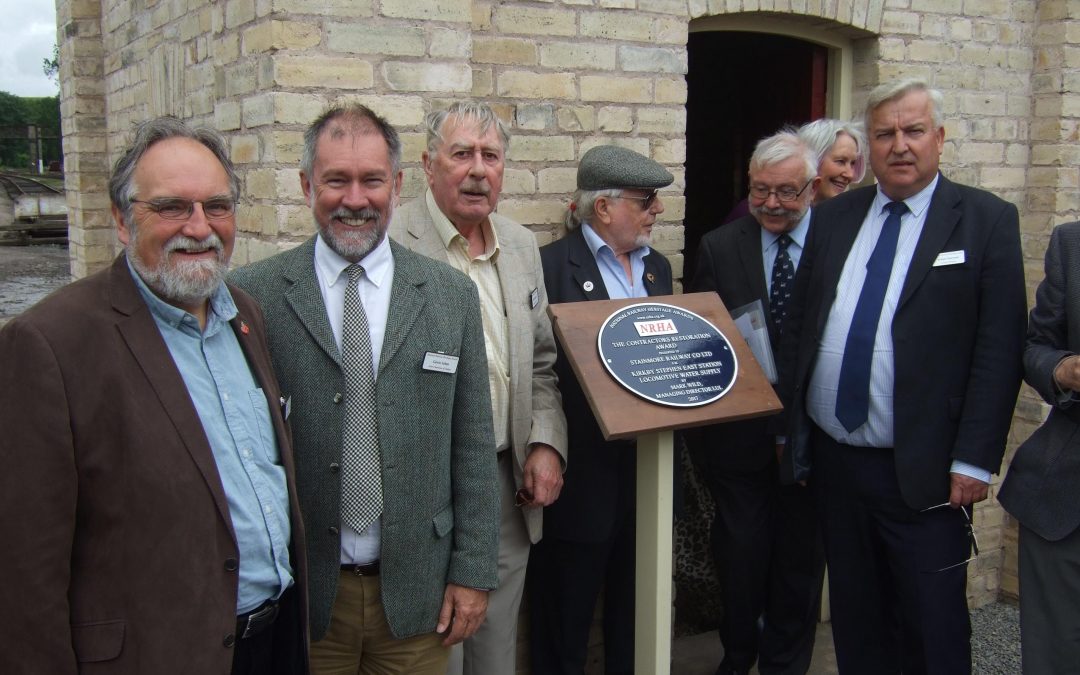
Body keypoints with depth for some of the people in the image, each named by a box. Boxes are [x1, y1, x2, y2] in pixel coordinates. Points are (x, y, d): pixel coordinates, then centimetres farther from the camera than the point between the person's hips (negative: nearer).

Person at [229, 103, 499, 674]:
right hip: (299, 595, -1)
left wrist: (472, 573, 1)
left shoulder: (452, 295, 1)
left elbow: (473, 445, 3)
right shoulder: (253, 295, -5)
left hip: (416, 590, 2)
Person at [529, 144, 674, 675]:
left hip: (649, 466, 7)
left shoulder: (658, 267, 12)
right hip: (584, 472, -6)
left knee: (634, 611, 20)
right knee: (565, 626, 10)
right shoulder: (553, 267, -12)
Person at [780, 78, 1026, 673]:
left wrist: (974, 460, -12)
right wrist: (790, 424, 8)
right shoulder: (832, 218, 9)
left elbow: (999, 349, -8)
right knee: (854, 622, 17)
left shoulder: (986, 221, -4)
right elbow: (796, 326, 11)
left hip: (924, 470, -4)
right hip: (832, 461, 4)